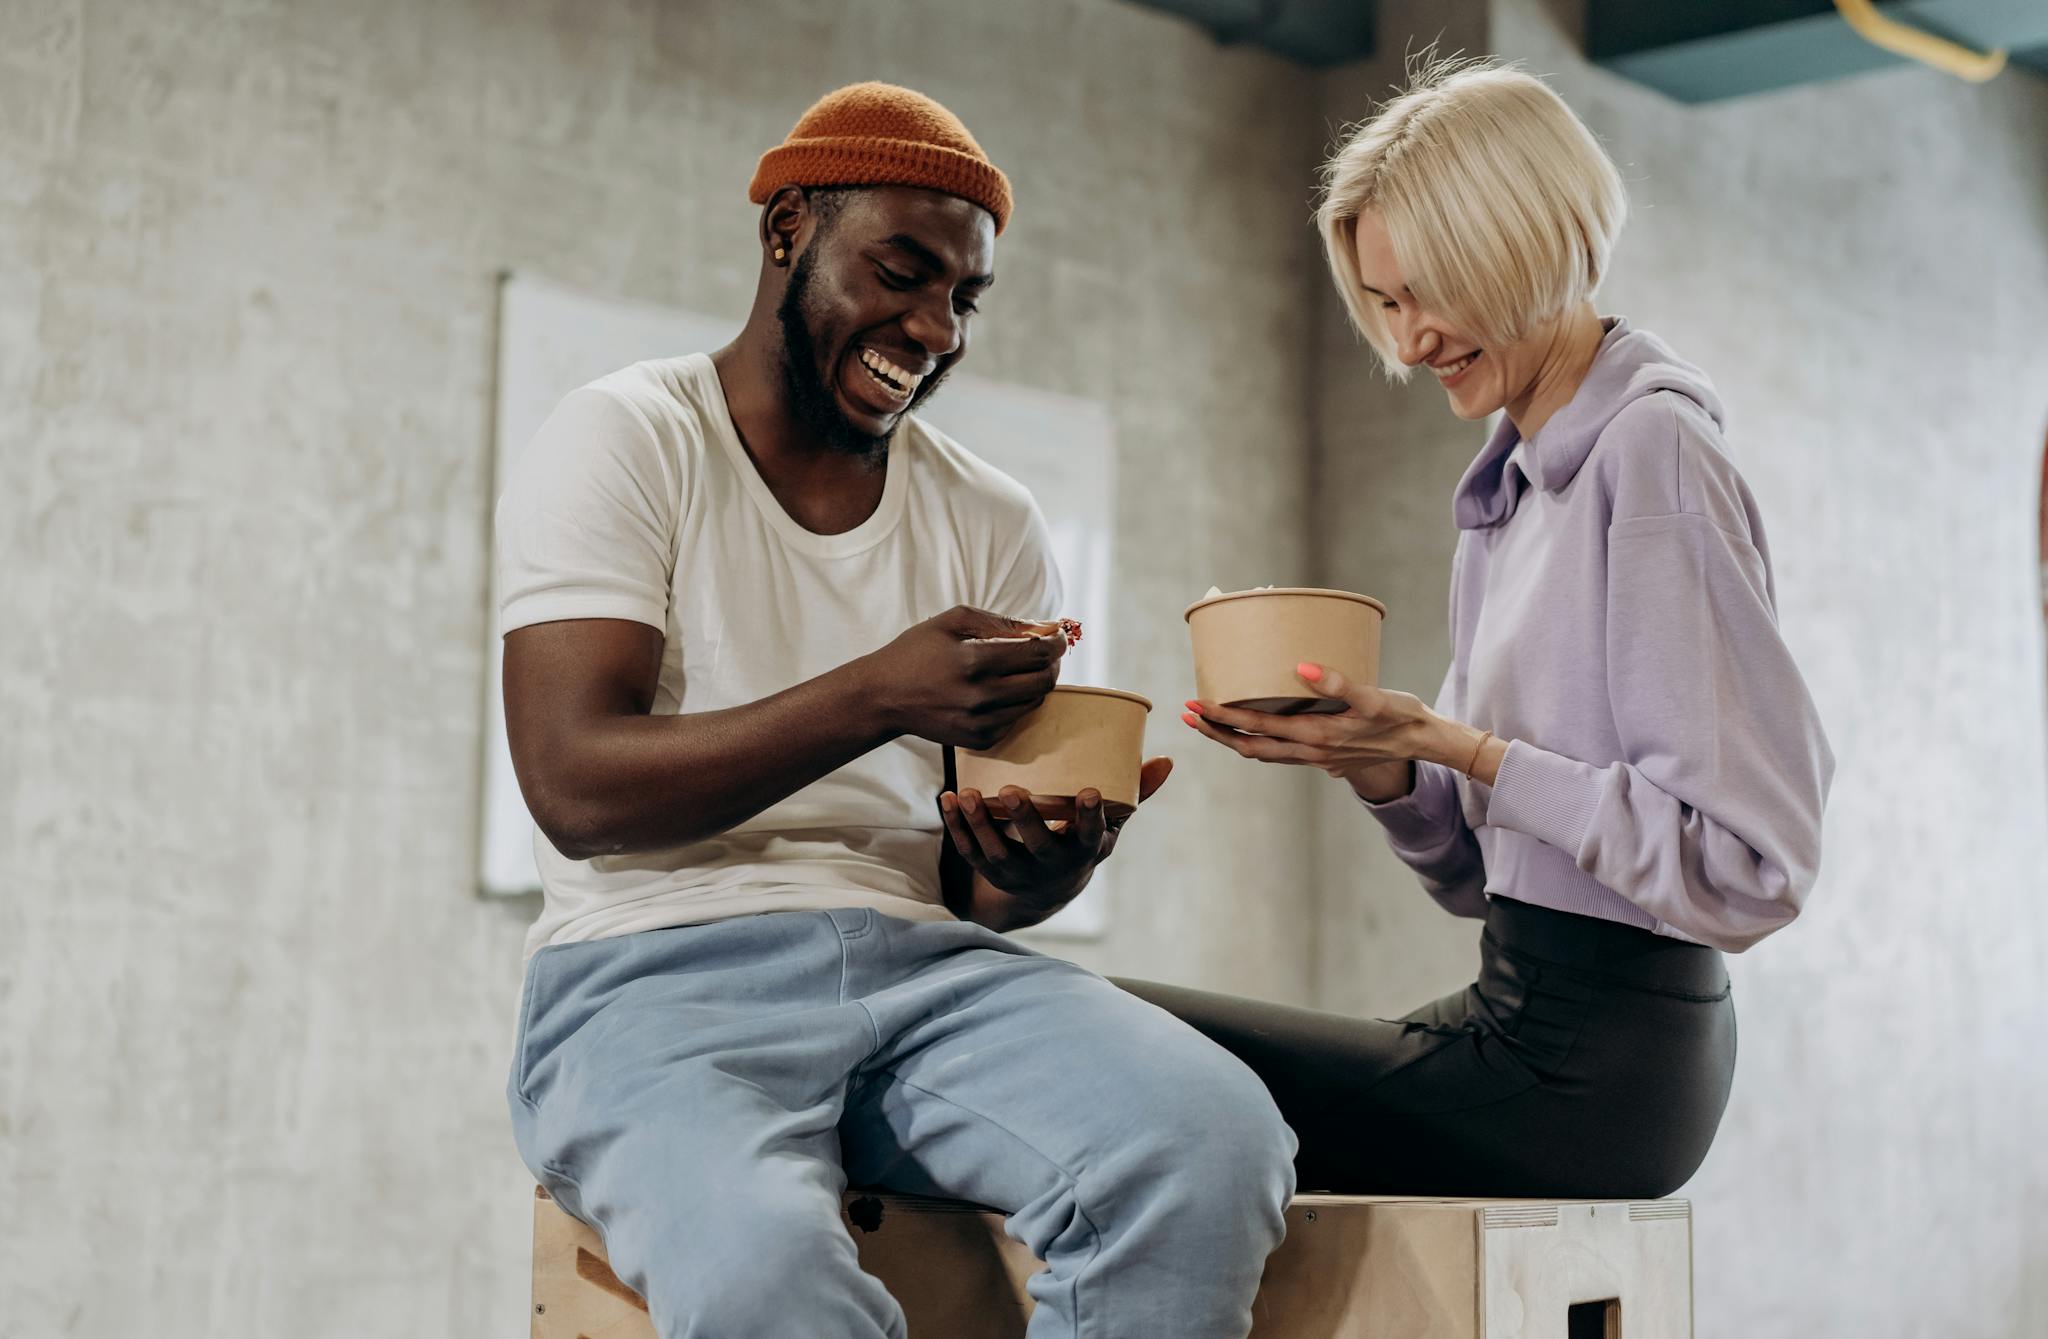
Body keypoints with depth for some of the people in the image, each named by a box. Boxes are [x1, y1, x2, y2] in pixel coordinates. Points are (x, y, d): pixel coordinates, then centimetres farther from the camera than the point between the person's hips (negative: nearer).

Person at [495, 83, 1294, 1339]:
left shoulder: (994, 524, 16)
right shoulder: (626, 443, 3)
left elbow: (978, 888, 13)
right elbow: (574, 787, -11)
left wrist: (1042, 864, -12)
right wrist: (876, 697, -21)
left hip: (922, 964, 5)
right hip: (661, 975, -4)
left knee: (1216, 1137, -26)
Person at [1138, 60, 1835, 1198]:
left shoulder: (1652, 450, -13)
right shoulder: (1512, 484, 13)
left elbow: (1749, 864, -18)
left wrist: (1459, 749, -19)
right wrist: (1376, 763, -4)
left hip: (1587, 1067, -9)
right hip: (1520, 1012, 9)